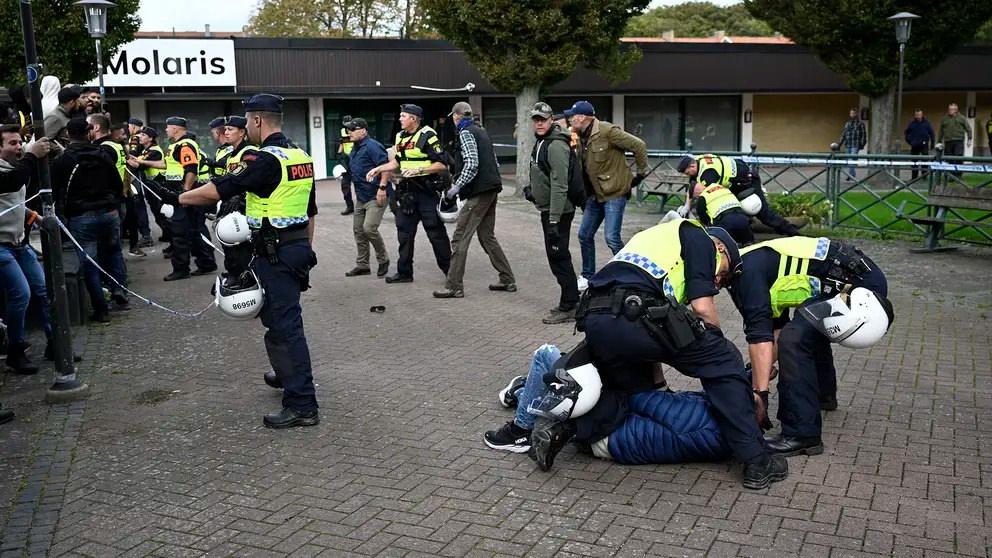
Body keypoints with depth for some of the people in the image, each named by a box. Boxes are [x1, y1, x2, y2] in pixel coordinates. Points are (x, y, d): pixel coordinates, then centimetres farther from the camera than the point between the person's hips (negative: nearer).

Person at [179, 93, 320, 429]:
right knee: (278, 316, 25)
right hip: (298, 246, 9)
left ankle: (301, 404, -2)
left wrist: (181, 199, -2)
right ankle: (287, 374, 42)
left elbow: (217, 190, -17)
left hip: (274, 253, -9)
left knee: (284, 324, -5)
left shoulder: (265, 159, -17)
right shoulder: (301, 156, 10)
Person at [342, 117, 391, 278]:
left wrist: (382, 188, -26)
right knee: (358, 230, 10)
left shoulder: (372, 146, -16)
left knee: (369, 228, -16)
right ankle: (362, 265, 20)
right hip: (361, 196, 10)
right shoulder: (354, 148, 14)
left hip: (376, 196, -10)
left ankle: (383, 260, 6)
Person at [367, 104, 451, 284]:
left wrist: (419, 170, -23)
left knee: (436, 232, -2)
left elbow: (442, 164, -17)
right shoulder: (401, 136, 12)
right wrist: (378, 169, 15)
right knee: (404, 232, 9)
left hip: (427, 191, -8)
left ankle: (449, 270, 9)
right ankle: (404, 272, 18)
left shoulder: (427, 136, -12)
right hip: (408, 192, 8)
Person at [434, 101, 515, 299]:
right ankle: (508, 280, 19)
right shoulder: (481, 131, 18)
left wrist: (456, 187, -14)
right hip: (492, 190, 9)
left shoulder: (465, 133, -8)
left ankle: (454, 286, -4)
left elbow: (471, 165, -20)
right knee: (487, 236, 16)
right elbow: (495, 163, 19)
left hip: (478, 193, -9)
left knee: (460, 238, -5)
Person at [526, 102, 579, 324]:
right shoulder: (541, 142, 13)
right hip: (547, 208, 10)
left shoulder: (556, 145, -19)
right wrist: (534, 189, 18)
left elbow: (559, 185, -25)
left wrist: (554, 220, -27)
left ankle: (568, 307, -1)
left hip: (558, 211, -10)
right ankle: (570, 303, 24)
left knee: (559, 256, -7)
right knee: (557, 257, 15)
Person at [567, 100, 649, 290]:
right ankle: (587, 276, 26)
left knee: (612, 238, -12)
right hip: (596, 194, 9)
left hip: (615, 193, -9)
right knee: (585, 235, 11)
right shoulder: (580, 137, 8)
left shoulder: (607, 132, -18)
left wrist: (641, 173, -9)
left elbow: (638, 145, -17)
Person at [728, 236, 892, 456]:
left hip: (858, 281, -11)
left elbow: (759, 333, -22)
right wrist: (765, 368, 13)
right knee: (810, 330, 31)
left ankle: (803, 435, -16)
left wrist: (760, 394, -22)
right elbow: (777, 325, 20)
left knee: (795, 338, -21)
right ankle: (824, 395, 53)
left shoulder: (747, 270, -15)